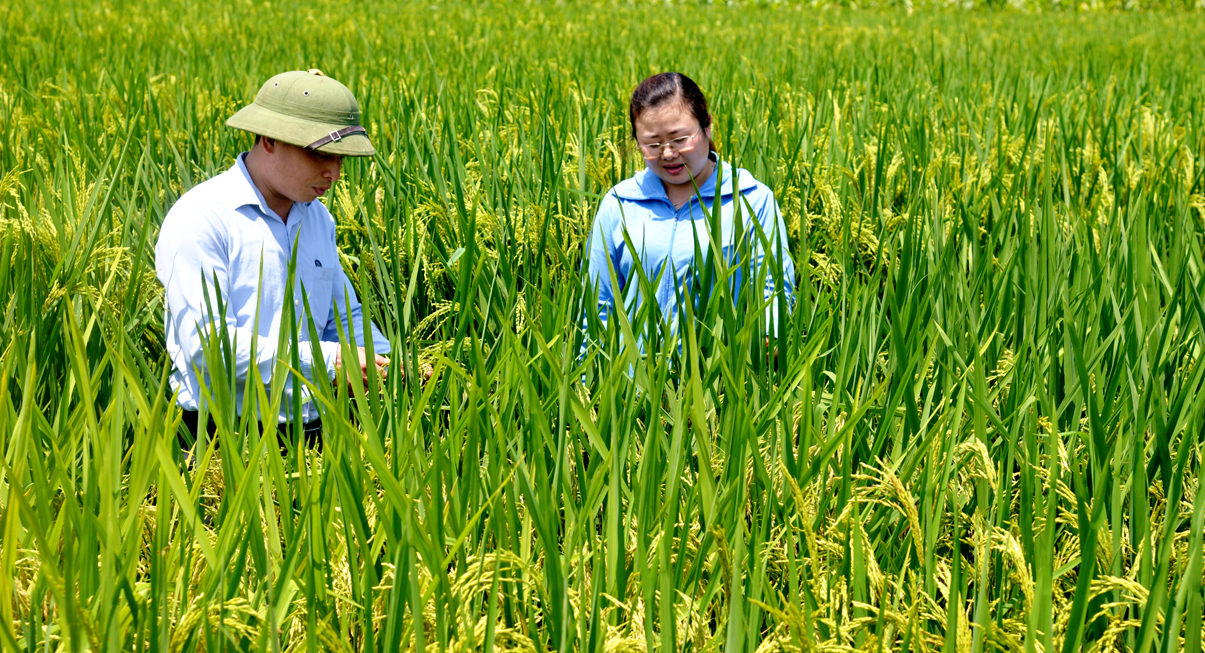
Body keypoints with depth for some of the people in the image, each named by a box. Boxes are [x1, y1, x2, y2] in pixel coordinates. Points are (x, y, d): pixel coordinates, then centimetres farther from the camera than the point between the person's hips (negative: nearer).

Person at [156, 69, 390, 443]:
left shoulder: (319, 219, 16)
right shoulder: (199, 220, -9)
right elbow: (206, 345, -17)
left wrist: (390, 366, 5)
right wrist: (327, 360, -20)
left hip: (313, 431, 6)